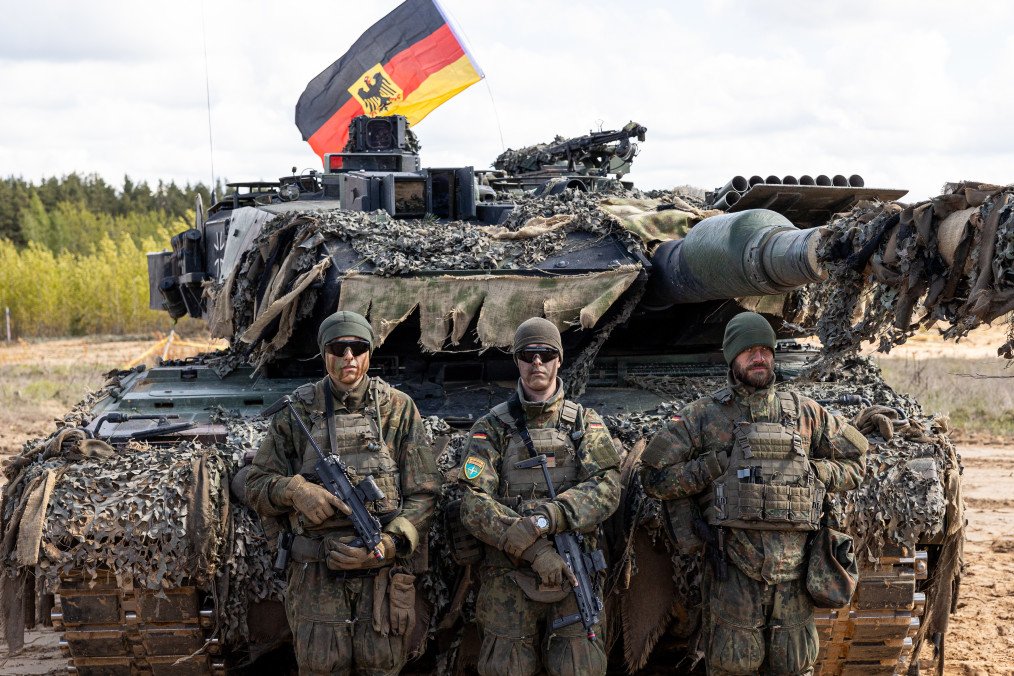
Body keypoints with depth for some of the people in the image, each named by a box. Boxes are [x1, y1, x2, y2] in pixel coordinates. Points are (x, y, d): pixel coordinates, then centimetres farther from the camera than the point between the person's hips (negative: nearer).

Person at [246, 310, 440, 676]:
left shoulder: (398, 409, 3)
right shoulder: (297, 412, 5)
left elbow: (423, 494, 2)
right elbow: (257, 485, 9)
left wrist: (386, 545, -14)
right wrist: (294, 490, -13)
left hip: (384, 569, 0)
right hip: (317, 573, 0)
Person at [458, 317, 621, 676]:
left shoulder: (585, 422, 9)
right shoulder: (492, 427, 5)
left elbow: (607, 488, -6)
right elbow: (474, 504, -7)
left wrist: (546, 518, -22)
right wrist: (535, 550, -18)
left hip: (573, 573, 1)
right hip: (510, 577, -1)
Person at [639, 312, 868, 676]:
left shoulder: (804, 411, 12)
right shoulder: (705, 414, 5)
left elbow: (856, 460, 21)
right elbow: (653, 475, 4)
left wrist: (814, 471, 2)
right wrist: (712, 467, -7)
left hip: (793, 564, 2)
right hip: (732, 566, -2)